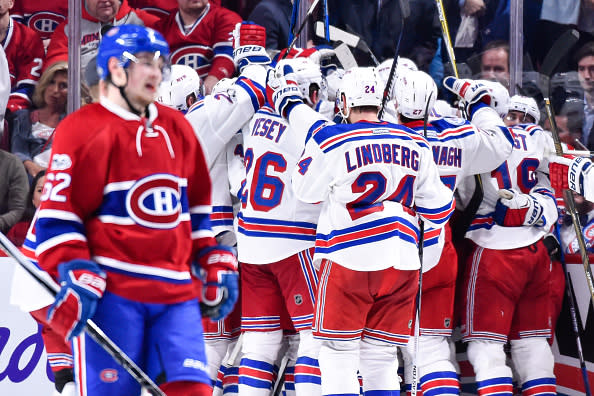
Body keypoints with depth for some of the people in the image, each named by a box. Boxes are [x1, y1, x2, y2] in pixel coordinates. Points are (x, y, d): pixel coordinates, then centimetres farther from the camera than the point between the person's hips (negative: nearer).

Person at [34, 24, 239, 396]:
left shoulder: (177, 128, 16)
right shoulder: (83, 131, -5)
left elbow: (199, 204, 25)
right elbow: (57, 216, -7)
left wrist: (215, 264, 20)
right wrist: (76, 277, -16)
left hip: (177, 292, 6)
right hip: (110, 292, -6)